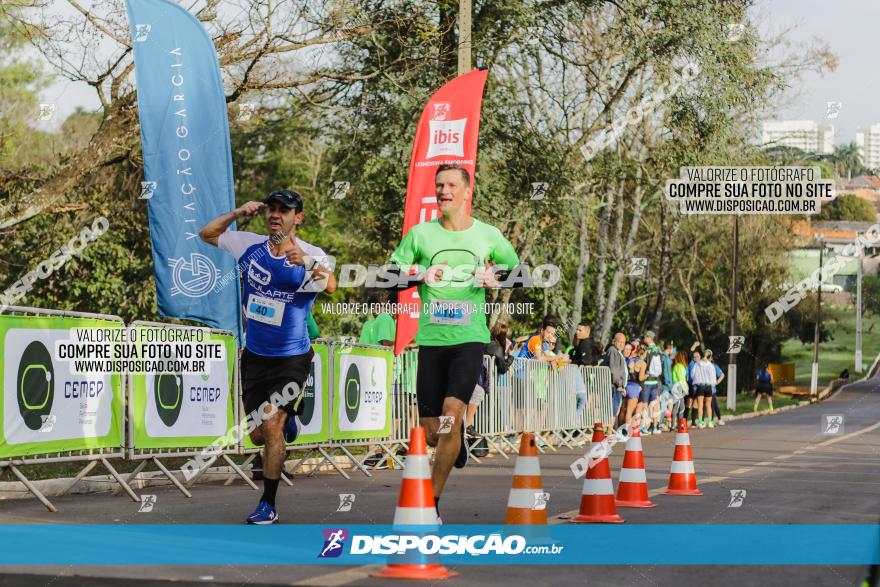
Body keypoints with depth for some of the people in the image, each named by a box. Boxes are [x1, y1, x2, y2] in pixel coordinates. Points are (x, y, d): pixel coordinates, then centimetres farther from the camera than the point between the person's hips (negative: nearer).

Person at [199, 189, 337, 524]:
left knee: (272, 427, -14)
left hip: (291, 358, -4)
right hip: (255, 356, 5)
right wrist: (237, 214, -8)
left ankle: (268, 505, -2)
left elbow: (330, 286, -36)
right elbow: (206, 234, 10)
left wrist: (307, 262, -57)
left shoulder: (311, 255, -16)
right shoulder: (249, 245, -3)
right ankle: (287, 421, 47)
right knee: (258, 435, 11)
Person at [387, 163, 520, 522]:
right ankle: (458, 438, 42)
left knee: (452, 413, -20)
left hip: (470, 338, -1)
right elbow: (390, 276, 6)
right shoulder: (420, 234, 4)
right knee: (431, 433, 2)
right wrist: (421, 276, -13)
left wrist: (496, 278, -4)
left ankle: (432, 502, -11)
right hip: (431, 339, 1)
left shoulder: (489, 236, 5)